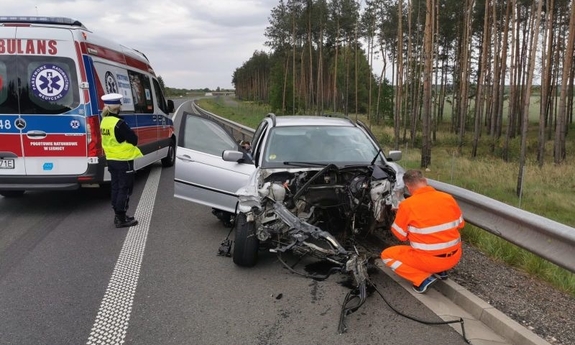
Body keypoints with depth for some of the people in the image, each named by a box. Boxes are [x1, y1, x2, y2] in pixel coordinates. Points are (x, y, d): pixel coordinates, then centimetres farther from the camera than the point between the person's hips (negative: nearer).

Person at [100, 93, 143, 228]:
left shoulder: (104, 121, 6)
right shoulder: (119, 123, -21)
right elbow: (134, 139, -16)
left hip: (111, 159, 8)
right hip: (123, 160, -8)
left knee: (116, 187, 15)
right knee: (125, 189, 0)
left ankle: (118, 215, 25)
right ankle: (121, 219, 3)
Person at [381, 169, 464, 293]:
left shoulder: (407, 204, -14)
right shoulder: (448, 198, -2)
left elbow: (401, 236, -2)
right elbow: (460, 224, 11)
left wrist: (400, 214, 14)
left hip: (429, 260, -5)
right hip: (454, 257, 5)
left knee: (386, 255, 11)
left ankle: (423, 279, -3)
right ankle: (440, 271, 18)